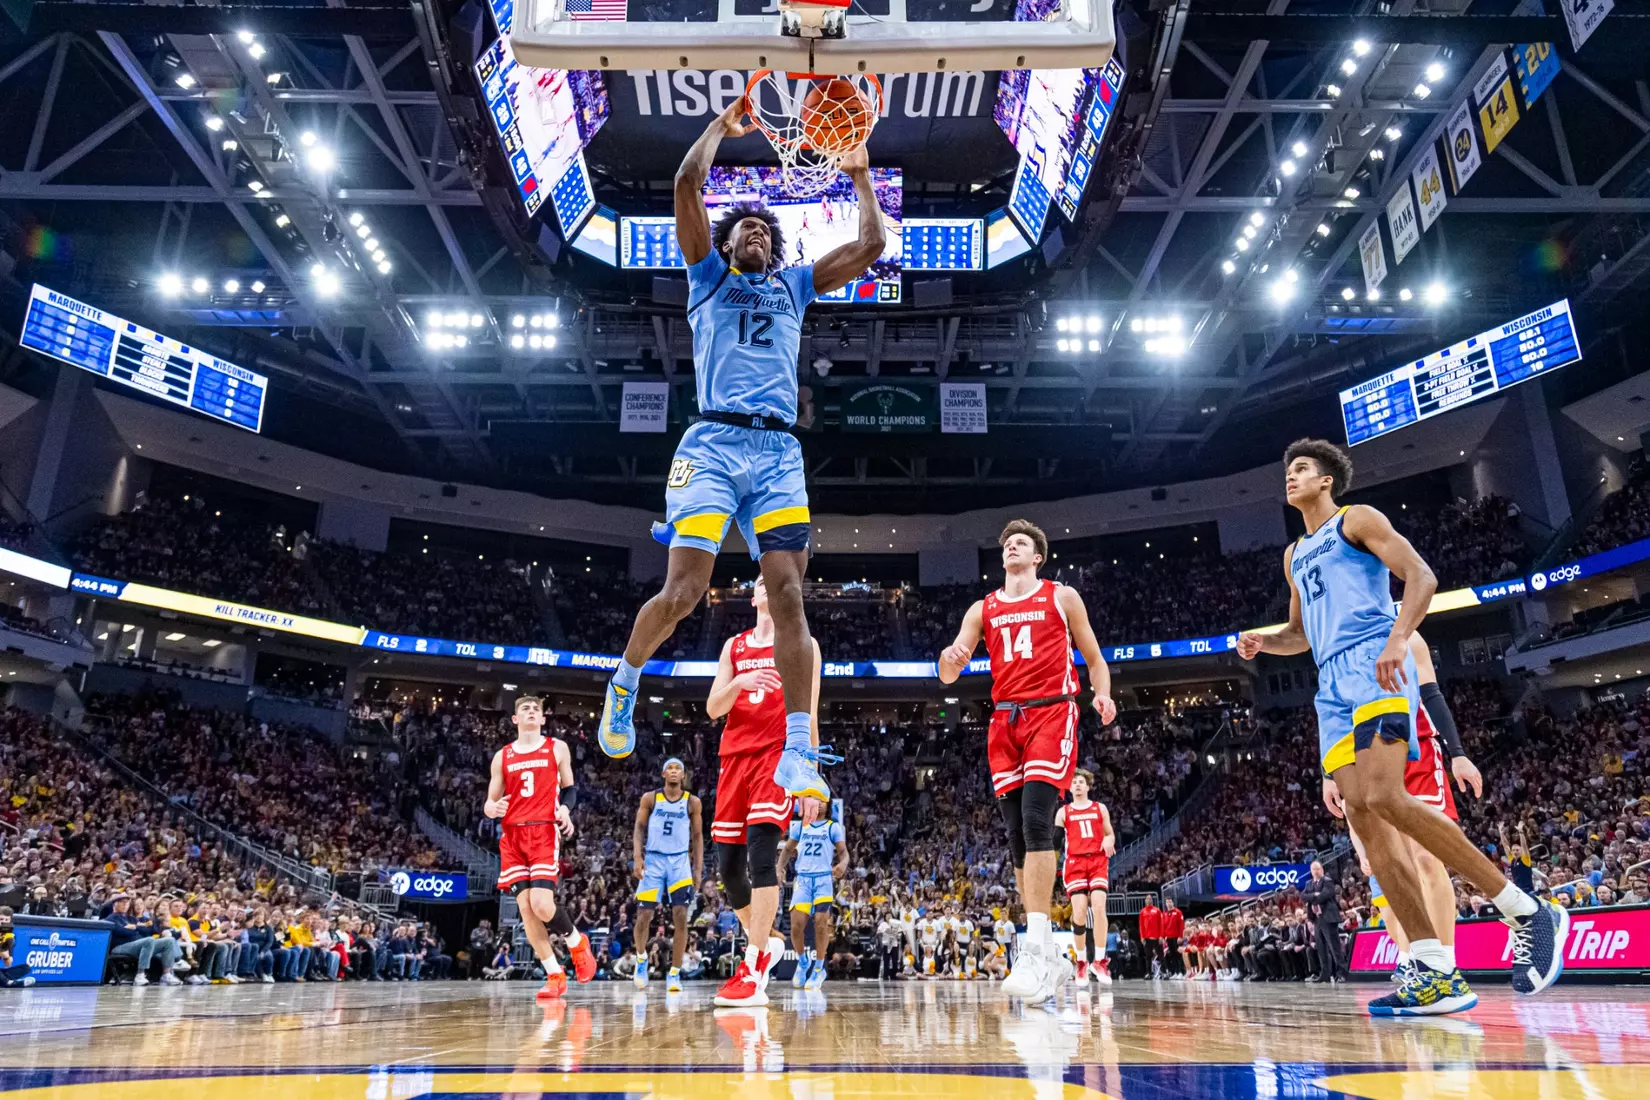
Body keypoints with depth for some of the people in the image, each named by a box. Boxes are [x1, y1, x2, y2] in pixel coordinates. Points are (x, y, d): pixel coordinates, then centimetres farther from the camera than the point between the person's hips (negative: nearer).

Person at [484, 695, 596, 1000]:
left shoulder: (557, 748, 7)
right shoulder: (502, 757, 13)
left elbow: (570, 789, 13)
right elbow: (490, 803, 14)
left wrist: (566, 809, -9)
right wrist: (491, 808, -10)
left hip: (545, 832, -3)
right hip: (513, 836, 3)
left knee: (542, 905, -17)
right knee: (526, 908, -4)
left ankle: (577, 941, 14)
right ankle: (555, 976, 6)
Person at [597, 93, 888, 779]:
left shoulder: (795, 284, 28)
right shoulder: (708, 274, 21)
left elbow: (870, 245, 21)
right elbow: (687, 184, 9)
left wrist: (860, 175, 28)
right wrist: (721, 125, 19)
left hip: (779, 452, 2)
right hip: (713, 443, -2)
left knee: (788, 597, -11)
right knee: (683, 592, -12)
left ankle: (797, 756, -11)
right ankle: (624, 682, 18)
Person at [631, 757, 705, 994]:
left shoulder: (692, 802, 2)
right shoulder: (650, 798, 2)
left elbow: (697, 836, 7)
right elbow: (639, 828, 3)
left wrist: (699, 868, 1)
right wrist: (637, 856, -11)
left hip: (680, 861, 0)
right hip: (653, 860, 0)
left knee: (680, 916, -9)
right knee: (644, 915, -2)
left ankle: (674, 973, -1)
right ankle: (641, 959, 26)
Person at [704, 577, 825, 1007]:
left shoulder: (802, 644, 8)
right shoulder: (734, 646, 18)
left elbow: (809, 713, 4)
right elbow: (713, 709, 8)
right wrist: (738, 683, -13)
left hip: (779, 753, -5)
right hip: (735, 756, 5)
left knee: (761, 849, -20)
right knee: (727, 862, 3)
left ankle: (753, 972, -17)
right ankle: (766, 942, 27)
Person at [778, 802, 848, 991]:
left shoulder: (834, 827, 5)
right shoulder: (799, 826, 13)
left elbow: (843, 851, -3)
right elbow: (787, 849, 16)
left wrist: (843, 864, -27)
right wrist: (780, 868, -3)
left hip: (824, 879, -2)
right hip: (803, 878, 2)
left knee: (821, 924, -8)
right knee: (796, 924, -7)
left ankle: (819, 969, 7)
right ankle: (802, 962, 17)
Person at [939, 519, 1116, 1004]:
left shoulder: (1062, 597, 10)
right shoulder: (982, 609, 16)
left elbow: (1093, 657, 12)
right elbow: (948, 676, 9)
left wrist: (1103, 694, -9)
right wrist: (950, 658, -15)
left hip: (1051, 713, -4)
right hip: (1005, 722, 4)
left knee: (1036, 822, -21)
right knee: (1018, 836, 2)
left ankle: (1035, 950, -24)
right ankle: (1047, 957, 10)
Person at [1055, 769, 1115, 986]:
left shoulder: (1100, 809, 16)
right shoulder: (1063, 812, 13)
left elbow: (1110, 833, 18)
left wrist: (1109, 841, -5)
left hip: (1097, 861, 1)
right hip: (1075, 863, 0)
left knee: (1099, 907, -17)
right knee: (1080, 911, -10)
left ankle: (1100, 961, -8)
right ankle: (1082, 962, 5)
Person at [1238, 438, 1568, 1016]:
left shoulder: (1357, 519, 7)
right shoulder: (1294, 554, 28)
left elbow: (1420, 576, -6)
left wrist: (1398, 639, -22)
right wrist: (1263, 641, 14)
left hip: (1373, 664, -8)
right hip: (1333, 684, 8)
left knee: (1383, 798, -25)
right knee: (1362, 817, -6)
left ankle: (1527, 913, -12)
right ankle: (1438, 974, -8)